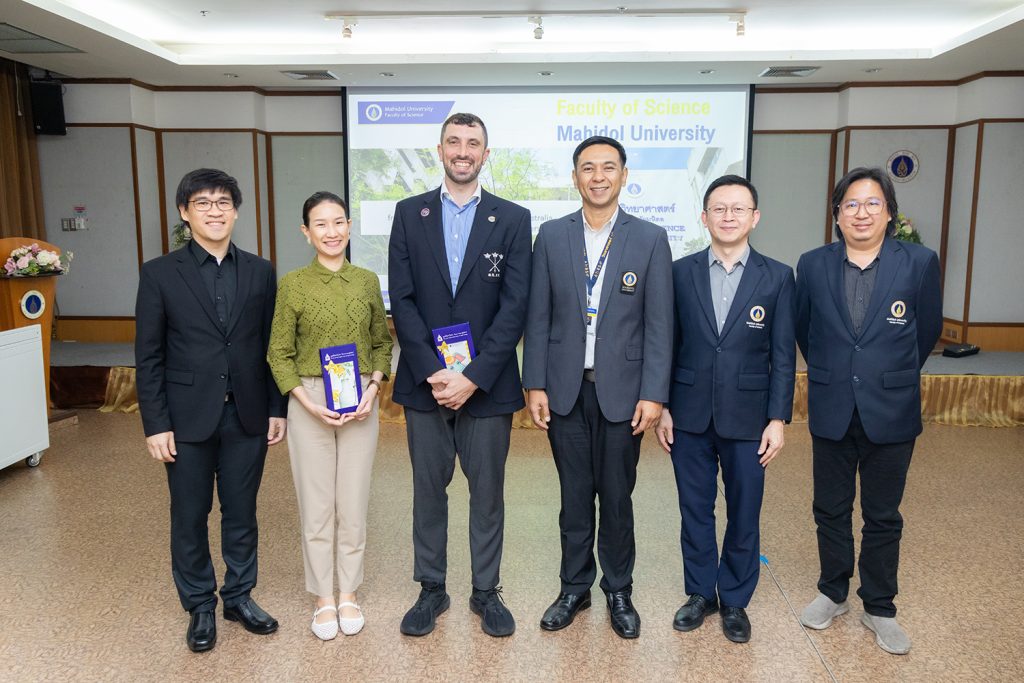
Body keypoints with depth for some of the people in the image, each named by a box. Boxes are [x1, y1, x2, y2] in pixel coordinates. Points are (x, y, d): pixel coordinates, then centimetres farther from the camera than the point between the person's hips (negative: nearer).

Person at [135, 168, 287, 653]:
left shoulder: (260, 272, 4)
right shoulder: (159, 274, -2)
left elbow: (270, 346, 6)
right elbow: (148, 357, -3)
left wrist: (276, 408, 3)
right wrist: (155, 424, -6)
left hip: (247, 416, 2)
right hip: (188, 418, -1)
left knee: (241, 512, 13)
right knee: (190, 517, 10)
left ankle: (240, 596, 30)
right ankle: (200, 606, 28)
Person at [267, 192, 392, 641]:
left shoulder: (367, 281, 3)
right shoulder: (292, 284, -3)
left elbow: (382, 342, 11)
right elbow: (279, 355, 0)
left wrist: (374, 386, -6)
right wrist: (309, 402, -13)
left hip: (361, 403, 2)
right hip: (309, 404, -1)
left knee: (354, 504, 9)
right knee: (316, 505, 7)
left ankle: (349, 595, 26)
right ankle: (323, 599, 24)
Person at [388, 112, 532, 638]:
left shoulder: (512, 219, 0)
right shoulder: (409, 214, 4)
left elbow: (514, 306, -6)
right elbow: (402, 300, -2)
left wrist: (473, 377, -14)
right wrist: (433, 372, -12)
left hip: (486, 383, -1)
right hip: (424, 382, 1)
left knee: (487, 490, 10)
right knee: (428, 488, 12)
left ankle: (486, 591, 27)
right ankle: (431, 589, 29)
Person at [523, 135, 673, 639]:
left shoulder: (650, 239, -1)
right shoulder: (551, 235, 3)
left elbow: (659, 324, -4)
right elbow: (538, 317, 3)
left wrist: (653, 394, -9)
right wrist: (535, 385, -2)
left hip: (621, 390, -1)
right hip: (565, 389, 1)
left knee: (617, 497, 10)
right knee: (574, 496, 12)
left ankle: (619, 591, 29)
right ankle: (574, 588, 29)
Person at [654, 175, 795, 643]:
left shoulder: (777, 277, -2)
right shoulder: (681, 272, 0)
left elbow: (783, 355, -1)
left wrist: (779, 418, -5)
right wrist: (661, 407, 1)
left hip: (747, 419, -1)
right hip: (689, 415, 1)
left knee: (744, 515, 10)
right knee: (695, 511, 13)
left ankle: (735, 600, 30)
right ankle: (700, 593, 31)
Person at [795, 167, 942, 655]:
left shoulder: (919, 263, -7)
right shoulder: (813, 266, -3)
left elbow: (928, 331, 6)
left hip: (891, 413, -1)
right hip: (831, 412, 1)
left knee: (883, 517, 11)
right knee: (831, 511, 14)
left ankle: (879, 608, 28)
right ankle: (833, 594, 32)